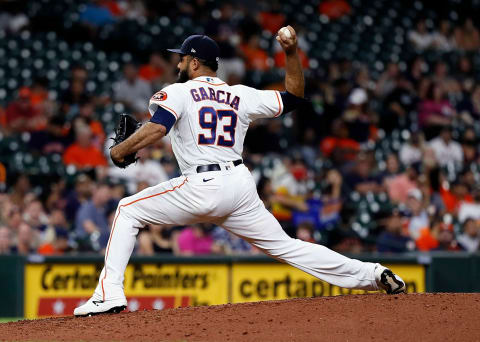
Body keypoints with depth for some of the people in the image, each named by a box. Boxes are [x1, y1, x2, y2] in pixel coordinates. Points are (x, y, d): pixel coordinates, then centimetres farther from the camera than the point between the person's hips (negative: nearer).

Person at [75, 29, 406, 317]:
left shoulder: (178, 92, 4)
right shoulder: (242, 96, 16)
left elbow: (157, 128, -14)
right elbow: (294, 96, 20)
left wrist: (121, 150, -1)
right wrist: (292, 53, 14)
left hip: (202, 187, -5)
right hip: (242, 187, 5)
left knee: (129, 210, 9)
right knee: (284, 245, 13)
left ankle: (110, 294, -3)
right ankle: (374, 275, 6)